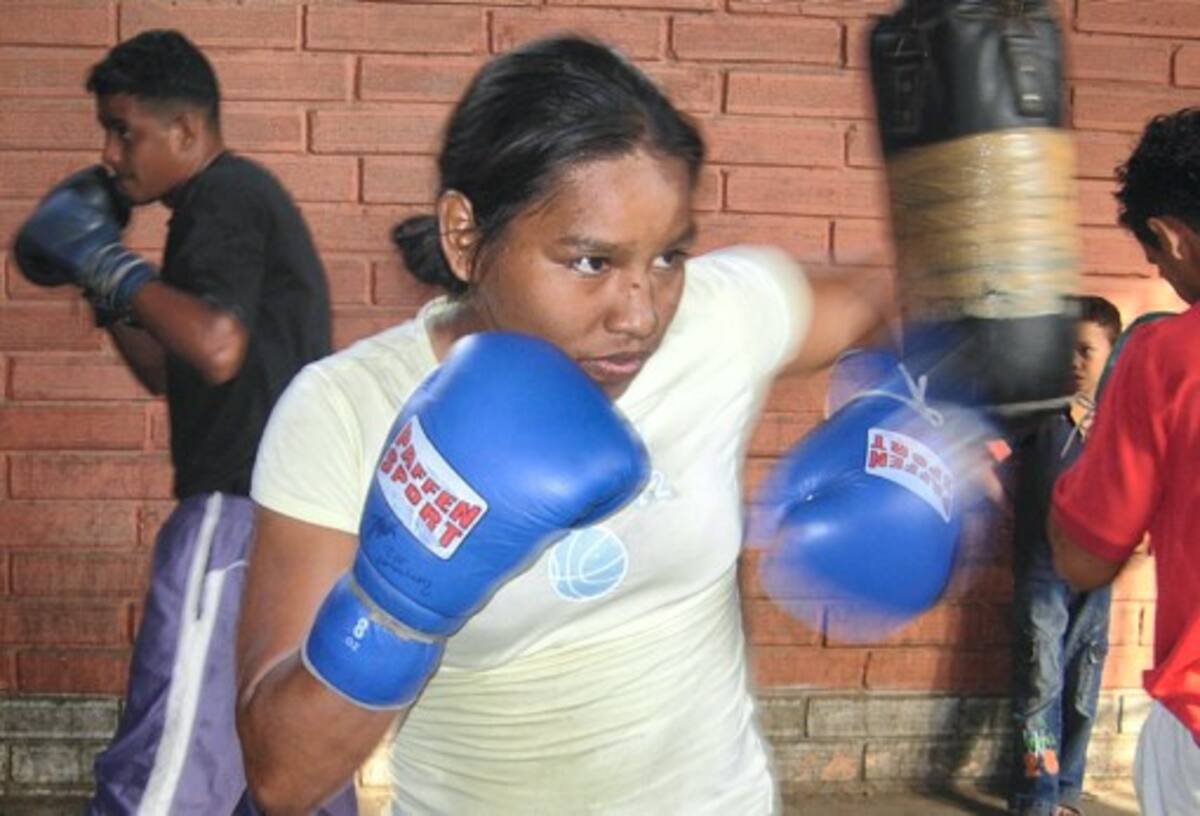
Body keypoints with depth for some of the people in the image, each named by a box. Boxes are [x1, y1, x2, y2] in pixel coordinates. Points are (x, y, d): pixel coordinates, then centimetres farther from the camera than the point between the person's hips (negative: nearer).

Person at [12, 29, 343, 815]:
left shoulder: (226, 196, -9)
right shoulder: (231, 202, 21)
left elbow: (217, 350, -26)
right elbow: (180, 379, 25)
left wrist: (109, 259, -15)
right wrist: (102, 285, 15)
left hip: (245, 508, -11)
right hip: (290, 509, 11)